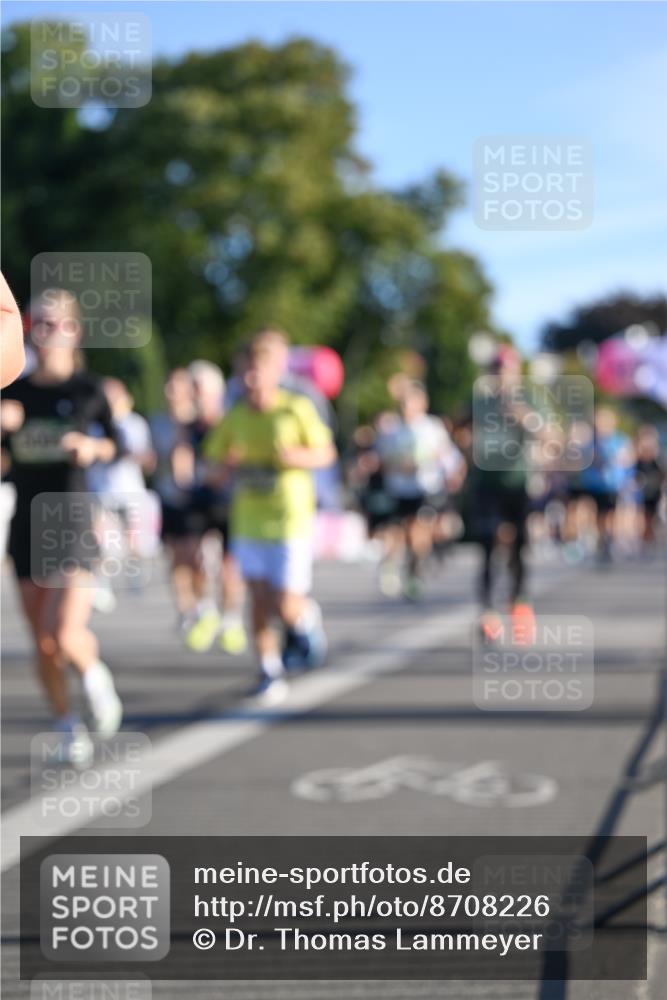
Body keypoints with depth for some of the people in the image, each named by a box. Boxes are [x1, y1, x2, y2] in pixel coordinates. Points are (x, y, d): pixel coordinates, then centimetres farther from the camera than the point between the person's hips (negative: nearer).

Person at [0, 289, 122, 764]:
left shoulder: (88, 389, -4)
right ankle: (69, 726, 23)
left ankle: (95, 674, 17)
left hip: (73, 526, -3)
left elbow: (116, 443, 6)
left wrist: (94, 447, -14)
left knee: (67, 637, -16)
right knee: (43, 643, 6)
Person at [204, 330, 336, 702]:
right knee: (260, 601, 2)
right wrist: (229, 466, -12)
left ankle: (308, 618, 29)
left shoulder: (297, 409, -6)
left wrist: (297, 456, -18)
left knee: (287, 607, -5)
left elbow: (327, 453, 2)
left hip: (291, 522, -3)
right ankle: (270, 671, 14)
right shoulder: (235, 417, 3)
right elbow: (216, 469, 11)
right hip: (248, 523, 3)